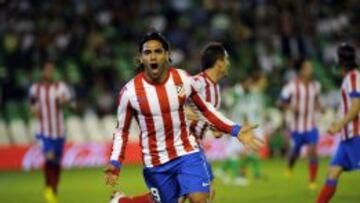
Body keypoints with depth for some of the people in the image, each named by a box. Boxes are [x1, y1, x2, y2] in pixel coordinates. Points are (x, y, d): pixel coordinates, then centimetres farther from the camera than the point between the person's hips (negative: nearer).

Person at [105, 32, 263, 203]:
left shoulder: (183, 80, -7)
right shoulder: (130, 92, -13)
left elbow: (206, 109, 6)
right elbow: (121, 130, -1)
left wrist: (236, 131, -2)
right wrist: (115, 163, -15)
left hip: (187, 153, 1)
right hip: (155, 163, -1)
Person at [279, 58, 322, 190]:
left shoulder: (315, 85, 0)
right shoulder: (292, 86, -13)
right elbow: (282, 102, -3)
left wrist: (318, 106, -1)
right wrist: (290, 107, -22)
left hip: (311, 126, 2)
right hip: (297, 126, -2)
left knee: (312, 152, -14)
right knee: (295, 152, 14)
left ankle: (312, 182, -7)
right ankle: (289, 168, 50)